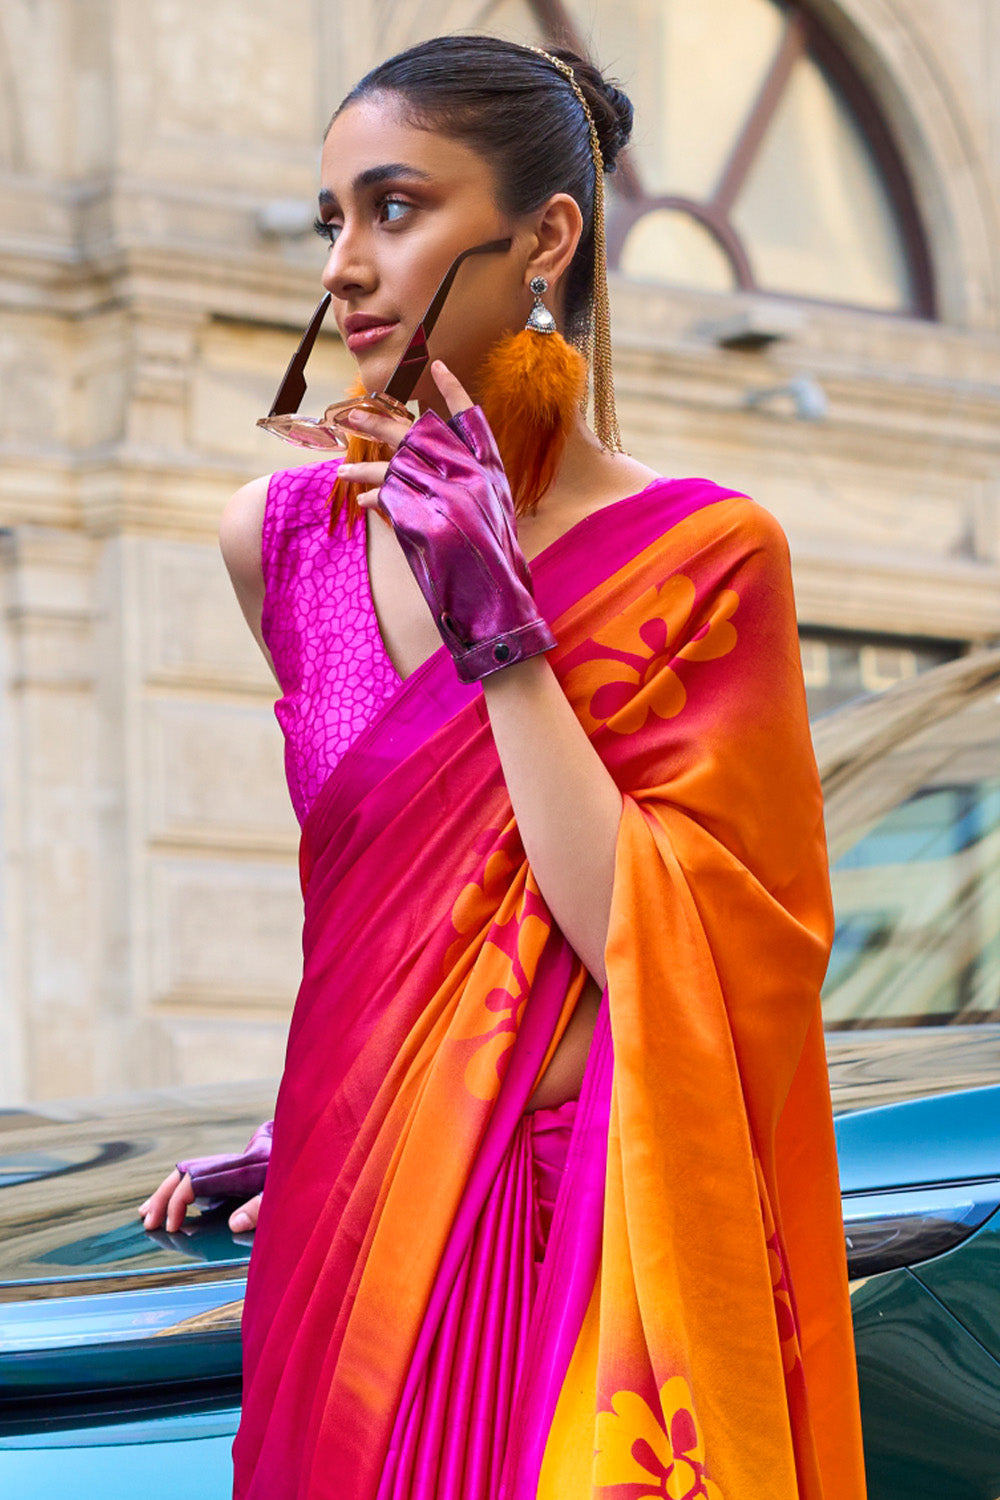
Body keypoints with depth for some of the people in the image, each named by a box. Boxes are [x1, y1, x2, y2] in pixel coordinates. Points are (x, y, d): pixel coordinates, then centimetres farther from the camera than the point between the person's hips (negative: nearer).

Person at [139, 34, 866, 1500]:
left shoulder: (701, 556, -9)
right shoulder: (281, 540, 4)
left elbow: (666, 956, -17)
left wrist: (501, 630, -18)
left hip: (589, 1248, -4)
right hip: (352, 1219, 4)